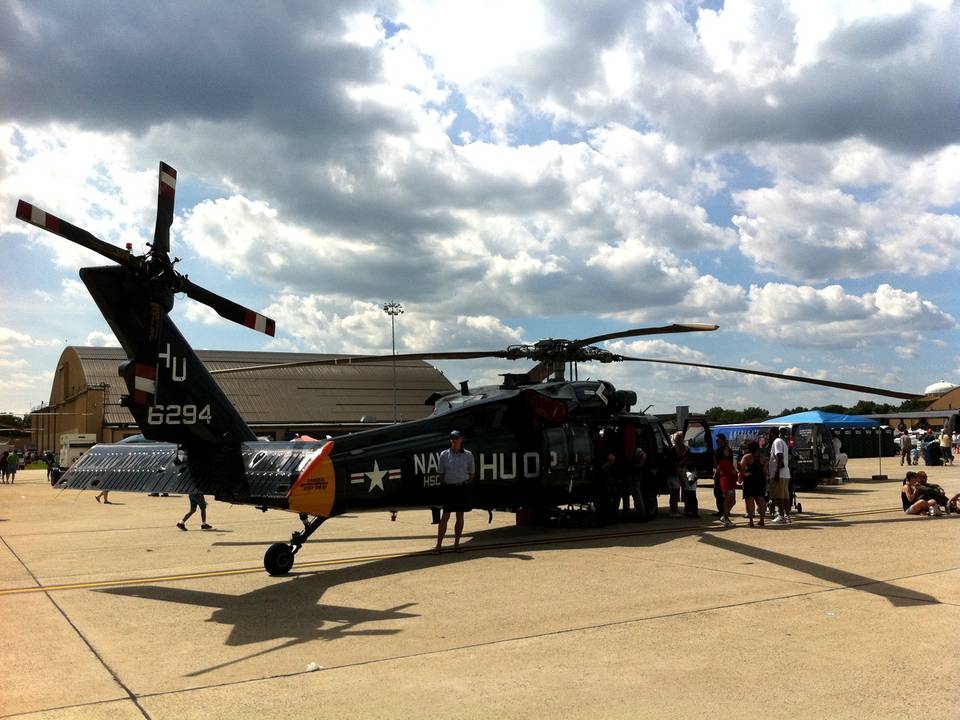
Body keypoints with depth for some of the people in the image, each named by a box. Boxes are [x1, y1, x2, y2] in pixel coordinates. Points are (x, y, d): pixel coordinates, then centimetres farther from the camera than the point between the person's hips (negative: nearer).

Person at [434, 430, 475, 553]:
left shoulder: (468, 455, 3)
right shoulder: (444, 454, 2)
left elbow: (471, 473, 10)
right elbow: (441, 473, 6)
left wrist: (466, 485, 4)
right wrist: (443, 486, 1)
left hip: (462, 487, 1)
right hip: (449, 487, -1)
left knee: (460, 516, 6)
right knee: (445, 516, -3)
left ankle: (456, 544, 15)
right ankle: (439, 544, 1)